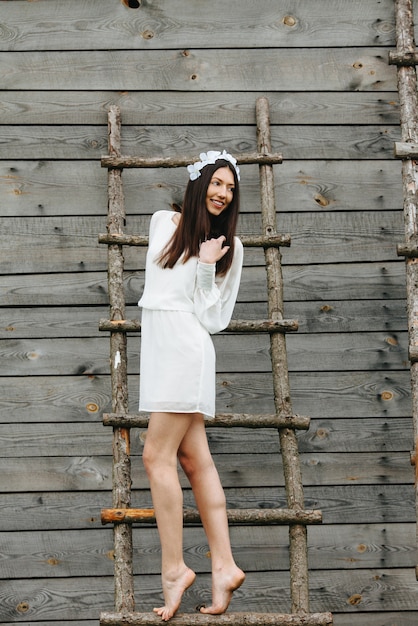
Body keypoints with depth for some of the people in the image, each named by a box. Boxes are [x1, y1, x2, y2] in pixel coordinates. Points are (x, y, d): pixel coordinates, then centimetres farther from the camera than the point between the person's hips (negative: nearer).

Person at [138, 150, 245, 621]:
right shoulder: (162, 222, 13)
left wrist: (206, 267, -12)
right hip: (158, 342, 6)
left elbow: (213, 317, -3)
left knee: (157, 455, -11)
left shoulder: (228, 246, 2)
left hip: (185, 345, -5)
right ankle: (224, 565, 3)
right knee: (195, 460, 2)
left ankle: (173, 568, -6)